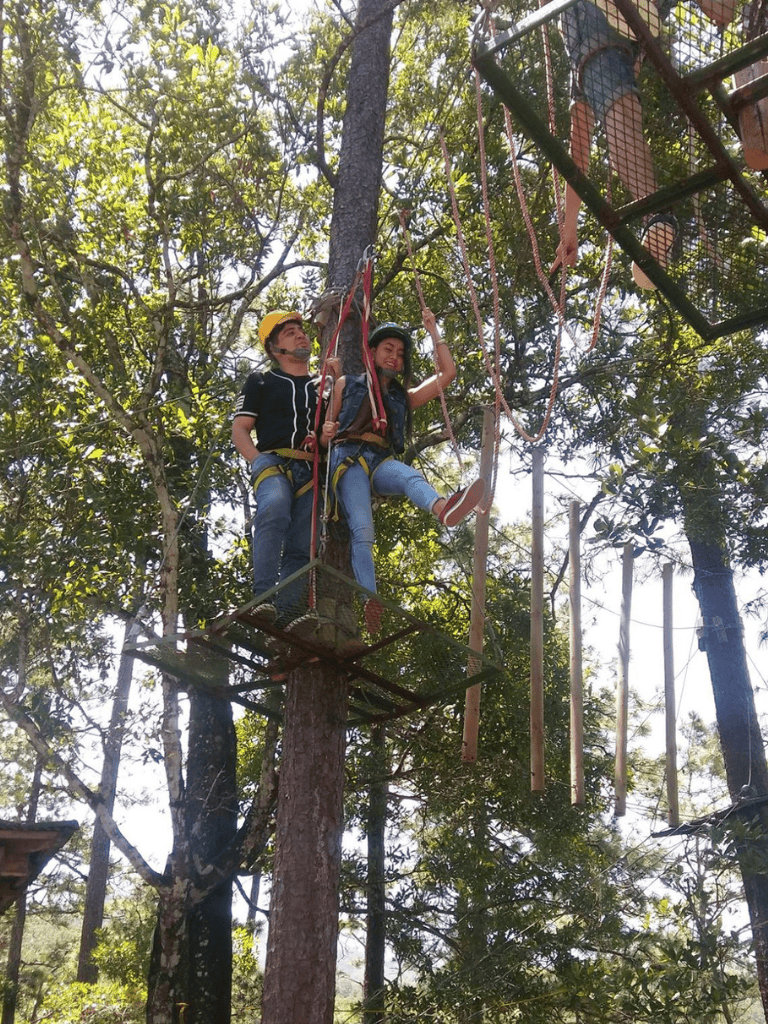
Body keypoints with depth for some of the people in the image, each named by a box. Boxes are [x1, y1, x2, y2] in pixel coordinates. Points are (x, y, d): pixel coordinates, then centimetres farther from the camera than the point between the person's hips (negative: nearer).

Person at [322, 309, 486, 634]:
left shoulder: (403, 397, 30)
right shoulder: (346, 385, 25)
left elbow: (447, 373, 25)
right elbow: (327, 427, 23)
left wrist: (434, 332, 26)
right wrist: (326, 432, -2)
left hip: (383, 462, 2)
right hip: (350, 458, -2)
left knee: (410, 476, -37)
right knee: (361, 529, -28)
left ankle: (444, 508, -72)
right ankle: (370, 602, -46)